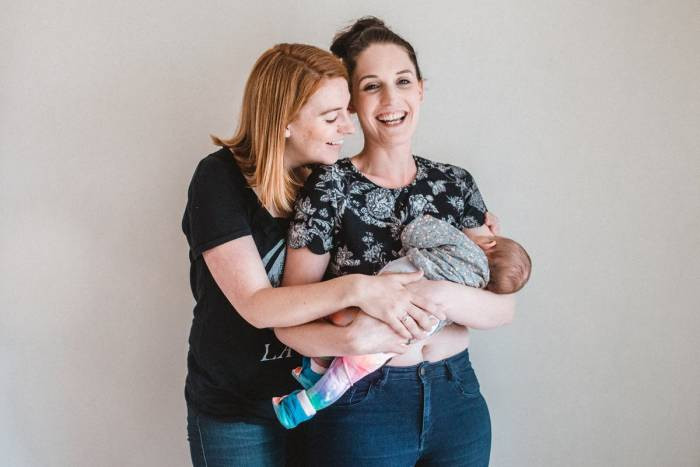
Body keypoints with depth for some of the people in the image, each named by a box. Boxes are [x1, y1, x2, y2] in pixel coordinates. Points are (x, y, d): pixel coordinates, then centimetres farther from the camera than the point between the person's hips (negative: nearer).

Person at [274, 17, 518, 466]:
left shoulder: (455, 183, 2)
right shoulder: (330, 186, -8)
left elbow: (503, 307, -5)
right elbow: (290, 323, -10)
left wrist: (438, 295, -25)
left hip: (458, 400, 4)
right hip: (361, 410, -3)